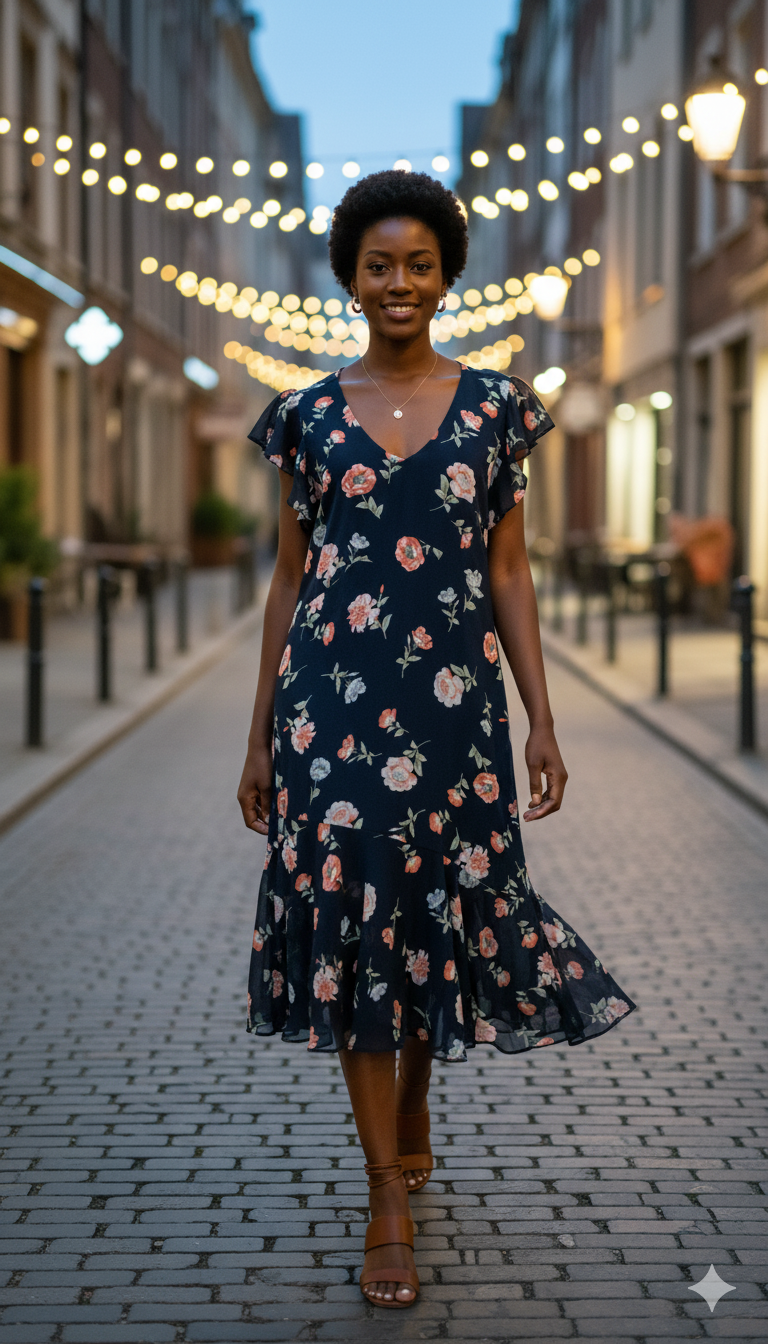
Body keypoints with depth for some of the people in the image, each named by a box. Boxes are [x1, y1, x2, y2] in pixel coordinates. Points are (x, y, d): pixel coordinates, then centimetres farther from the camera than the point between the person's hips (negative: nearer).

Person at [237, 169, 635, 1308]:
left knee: (441, 907, 8)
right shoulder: (311, 415, 5)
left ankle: (412, 1106, 38)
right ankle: (391, 1201, 4)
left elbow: (508, 572, 6)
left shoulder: (494, 406, 5)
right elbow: (289, 580, 7)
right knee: (352, 911, -3)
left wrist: (542, 720, 0)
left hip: (452, 699, 1)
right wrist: (261, 735, 6)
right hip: (334, 693, 0)